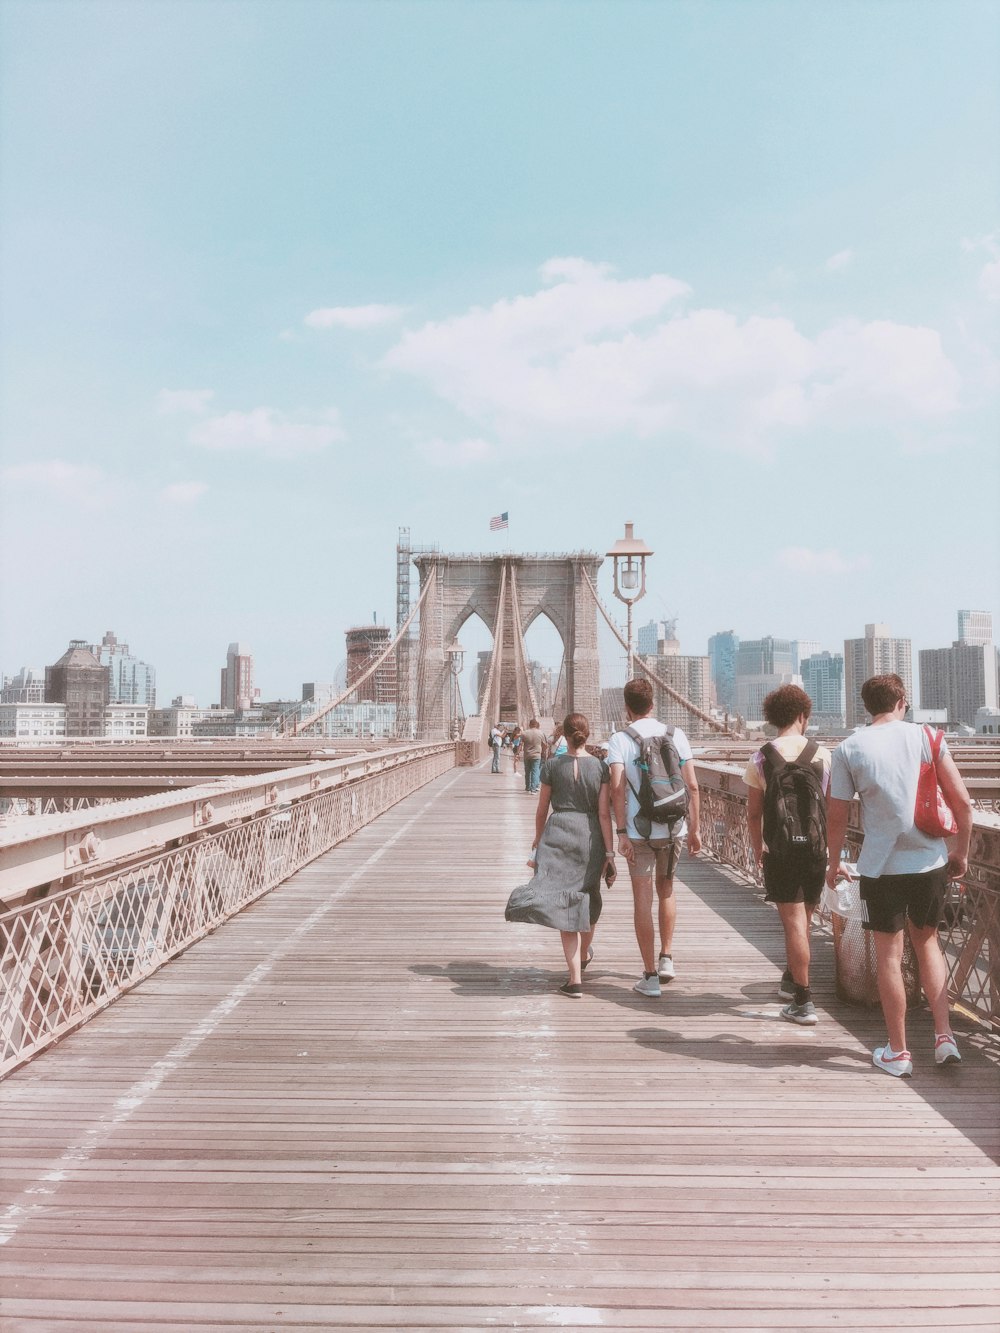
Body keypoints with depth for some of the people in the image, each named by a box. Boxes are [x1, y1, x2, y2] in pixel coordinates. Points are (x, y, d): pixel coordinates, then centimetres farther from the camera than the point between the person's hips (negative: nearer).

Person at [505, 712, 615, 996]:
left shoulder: (551, 765, -1)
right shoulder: (600, 767, -1)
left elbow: (542, 810, 6)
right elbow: (604, 814, -4)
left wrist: (538, 841, 22)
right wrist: (609, 853, -2)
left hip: (558, 834, -1)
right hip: (589, 837, 2)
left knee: (565, 904, -2)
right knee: (588, 898, 22)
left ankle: (575, 979, -9)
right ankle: (584, 954, 47)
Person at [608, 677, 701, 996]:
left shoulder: (620, 740, -4)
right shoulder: (676, 735, 3)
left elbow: (618, 788, -15)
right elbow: (692, 785, 1)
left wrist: (621, 833, -12)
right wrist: (694, 829, 7)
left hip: (639, 831, -3)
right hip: (674, 829, 3)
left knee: (643, 899, 4)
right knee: (666, 890, 24)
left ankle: (650, 976, 8)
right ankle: (667, 958, 24)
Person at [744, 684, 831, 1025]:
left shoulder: (760, 758, -7)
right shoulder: (823, 754, -4)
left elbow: (753, 813, -1)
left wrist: (757, 849, 13)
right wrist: (832, 849, 15)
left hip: (779, 851, -2)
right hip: (815, 848, 2)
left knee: (794, 922, 1)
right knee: (803, 918, 19)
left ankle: (803, 1002, 2)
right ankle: (791, 980, 37)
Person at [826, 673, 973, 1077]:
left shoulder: (848, 749, -3)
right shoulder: (925, 736, 0)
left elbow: (836, 817, -2)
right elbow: (962, 802, -2)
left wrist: (834, 864, 13)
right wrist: (960, 851, 12)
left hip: (881, 865, -2)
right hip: (931, 860, 2)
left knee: (889, 953, 9)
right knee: (927, 942, 21)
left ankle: (898, 1052, 18)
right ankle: (944, 1038, 18)